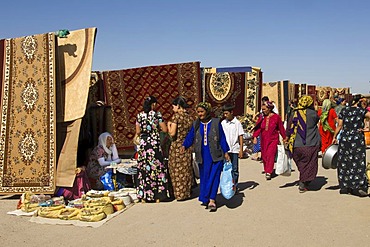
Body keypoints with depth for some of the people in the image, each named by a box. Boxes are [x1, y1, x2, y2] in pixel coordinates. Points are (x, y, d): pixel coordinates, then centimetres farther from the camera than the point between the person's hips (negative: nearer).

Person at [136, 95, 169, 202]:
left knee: (144, 169, 7)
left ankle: (143, 197, 9)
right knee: (156, 168, 5)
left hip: (143, 144, 2)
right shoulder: (157, 114, -4)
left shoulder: (140, 115, 3)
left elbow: (138, 132, 4)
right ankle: (157, 196, 6)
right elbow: (165, 129, -4)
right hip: (155, 144, -2)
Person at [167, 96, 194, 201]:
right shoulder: (189, 117, 6)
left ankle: (180, 194, 9)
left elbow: (172, 133, -16)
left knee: (177, 170, 4)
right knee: (186, 169, 14)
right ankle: (187, 191, 22)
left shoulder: (176, 116, -12)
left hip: (177, 146, -6)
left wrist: (169, 125, 0)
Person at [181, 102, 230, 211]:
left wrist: (226, 152, 2)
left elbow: (222, 138, 3)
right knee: (204, 177, 7)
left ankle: (211, 200, -4)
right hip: (202, 156, 3)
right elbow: (190, 136, 3)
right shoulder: (196, 124, 8)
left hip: (215, 155, -3)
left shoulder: (216, 122, 0)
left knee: (213, 177, -7)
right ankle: (206, 199, 19)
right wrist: (184, 145, -15)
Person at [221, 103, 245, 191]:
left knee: (235, 169, 4)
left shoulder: (237, 123, -3)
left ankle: (235, 186, 14)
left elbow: (240, 136, -2)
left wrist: (241, 149, -6)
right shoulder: (223, 123, 4)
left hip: (235, 149, -2)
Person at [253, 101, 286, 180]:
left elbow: (281, 128, 3)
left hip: (273, 139, -4)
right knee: (264, 155, 7)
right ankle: (266, 169, 26)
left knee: (270, 154, -14)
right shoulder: (262, 117, 3)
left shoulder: (276, 117, -4)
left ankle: (268, 172, -14)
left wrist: (284, 138, 9)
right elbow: (257, 127, 0)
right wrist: (255, 137, -12)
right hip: (264, 140, 4)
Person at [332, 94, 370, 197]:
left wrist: (334, 137, 13)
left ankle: (344, 186, 15)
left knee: (344, 163, 11)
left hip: (344, 138, 4)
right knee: (358, 163, 2)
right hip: (357, 139, -3)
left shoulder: (344, 110, 4)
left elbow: (339, 125, 6)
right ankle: (357, 187, -2)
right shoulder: (361, 110, -6)